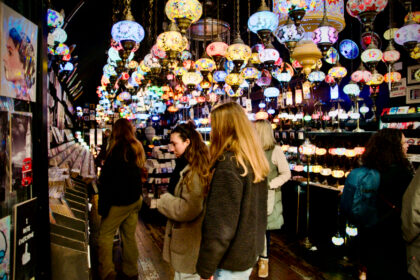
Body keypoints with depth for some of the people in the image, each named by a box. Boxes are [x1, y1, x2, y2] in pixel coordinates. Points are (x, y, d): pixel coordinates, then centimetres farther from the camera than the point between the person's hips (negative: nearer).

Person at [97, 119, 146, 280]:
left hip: (119, 202, -7)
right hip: (135, 199, 7)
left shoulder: (117, 150, -17)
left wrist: (103, 205, -11)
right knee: (129, 237, 14)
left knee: (105, 236, 6)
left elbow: (106, 179, -17)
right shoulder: (137, 148, 6)